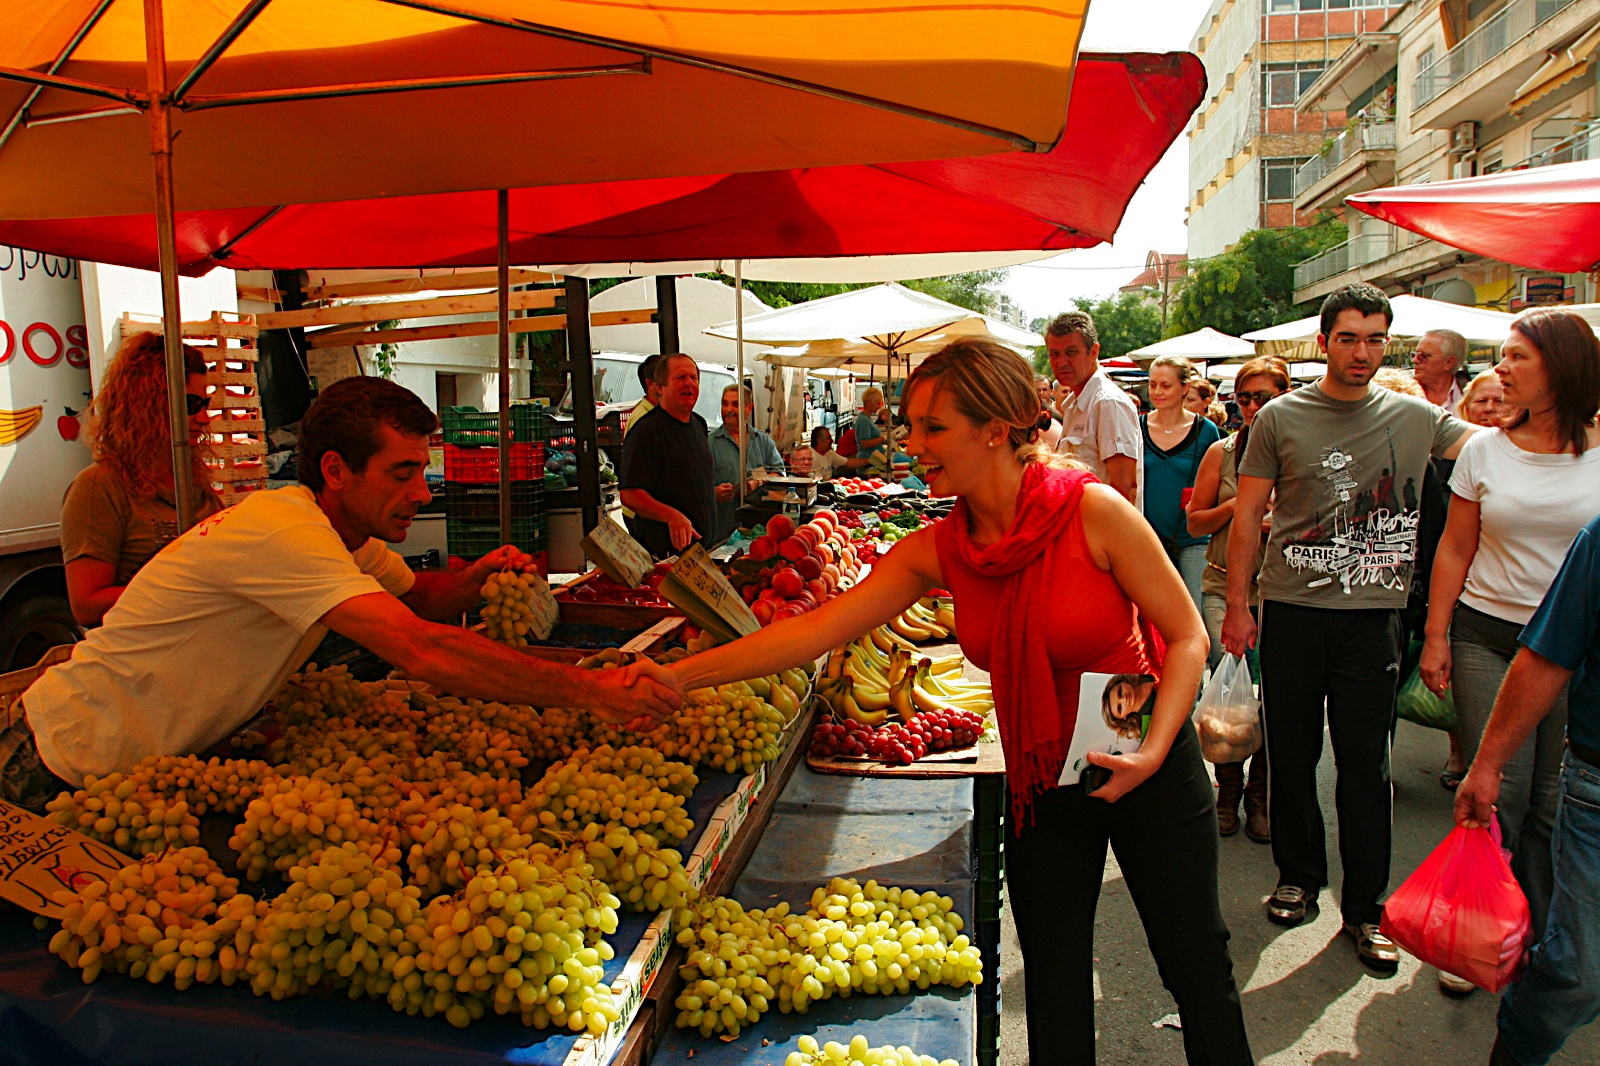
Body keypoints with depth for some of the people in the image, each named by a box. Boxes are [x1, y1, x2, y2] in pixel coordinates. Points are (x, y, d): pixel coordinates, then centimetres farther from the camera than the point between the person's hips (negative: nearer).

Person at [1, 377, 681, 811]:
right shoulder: (281, 532, -34)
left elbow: (416, 597, 9)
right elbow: (420, 650, -45)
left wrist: (471, 580, -16)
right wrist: (592, 691, -46)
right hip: (73, 769, -8)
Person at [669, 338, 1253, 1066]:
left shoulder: (1092, 511, -20)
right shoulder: (937, 550, -9)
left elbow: (1186, 636, -11)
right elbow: (815, 630, -11)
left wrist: (1151, 752, -23)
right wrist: (678, 676, -15)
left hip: (1149, 771, -3)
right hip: (1039, 783, 4)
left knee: (1198, 971, 13)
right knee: (1054, 985, 16)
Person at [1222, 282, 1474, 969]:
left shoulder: (1415, 417, 6)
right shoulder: (1281, 418, 1)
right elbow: (1247, 515, 2)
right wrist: (1237, 603, -1)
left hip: (1372, 613, 1)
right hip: (1292, 609, 0)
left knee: (1365, 763, 4)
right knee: (1291, 753, 9)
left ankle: (1364, 906, 18)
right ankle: (1299, 875, 28)